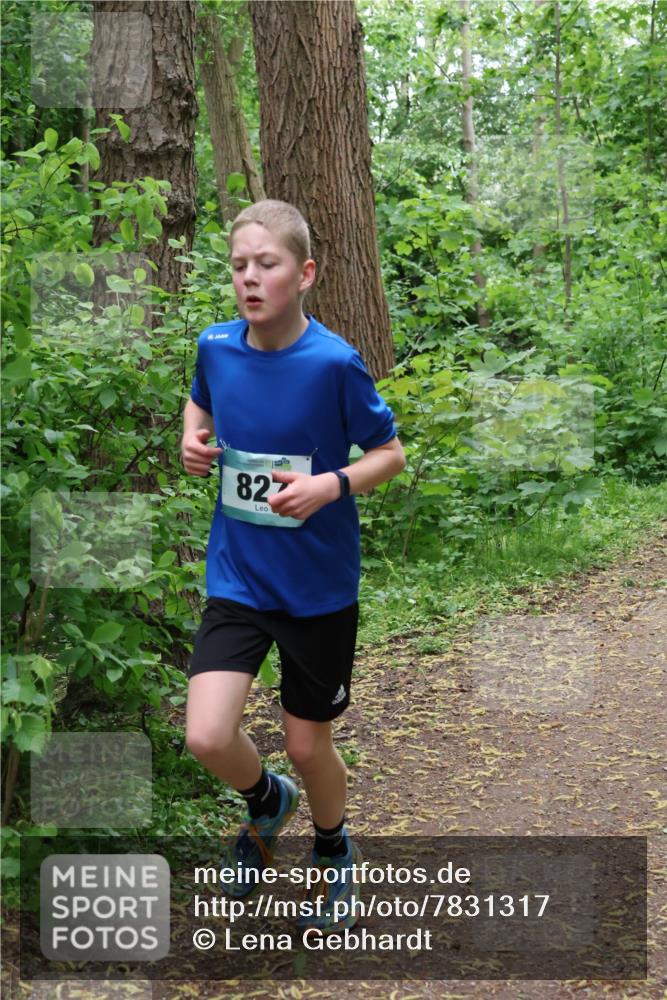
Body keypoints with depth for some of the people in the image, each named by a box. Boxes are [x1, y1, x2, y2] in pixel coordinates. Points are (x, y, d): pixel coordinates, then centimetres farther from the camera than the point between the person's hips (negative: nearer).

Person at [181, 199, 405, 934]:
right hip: (236, 577, 3)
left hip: (320, 588, -3)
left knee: (308, 747, 10)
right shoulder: (216, 345, -5)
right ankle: (267, 804, 25)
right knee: (207, 737, -12)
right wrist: (192, 438, -4)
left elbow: (390, 453, -7)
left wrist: (333, 484, -25)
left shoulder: (334, 362, -17)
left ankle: (333, 853, 44)